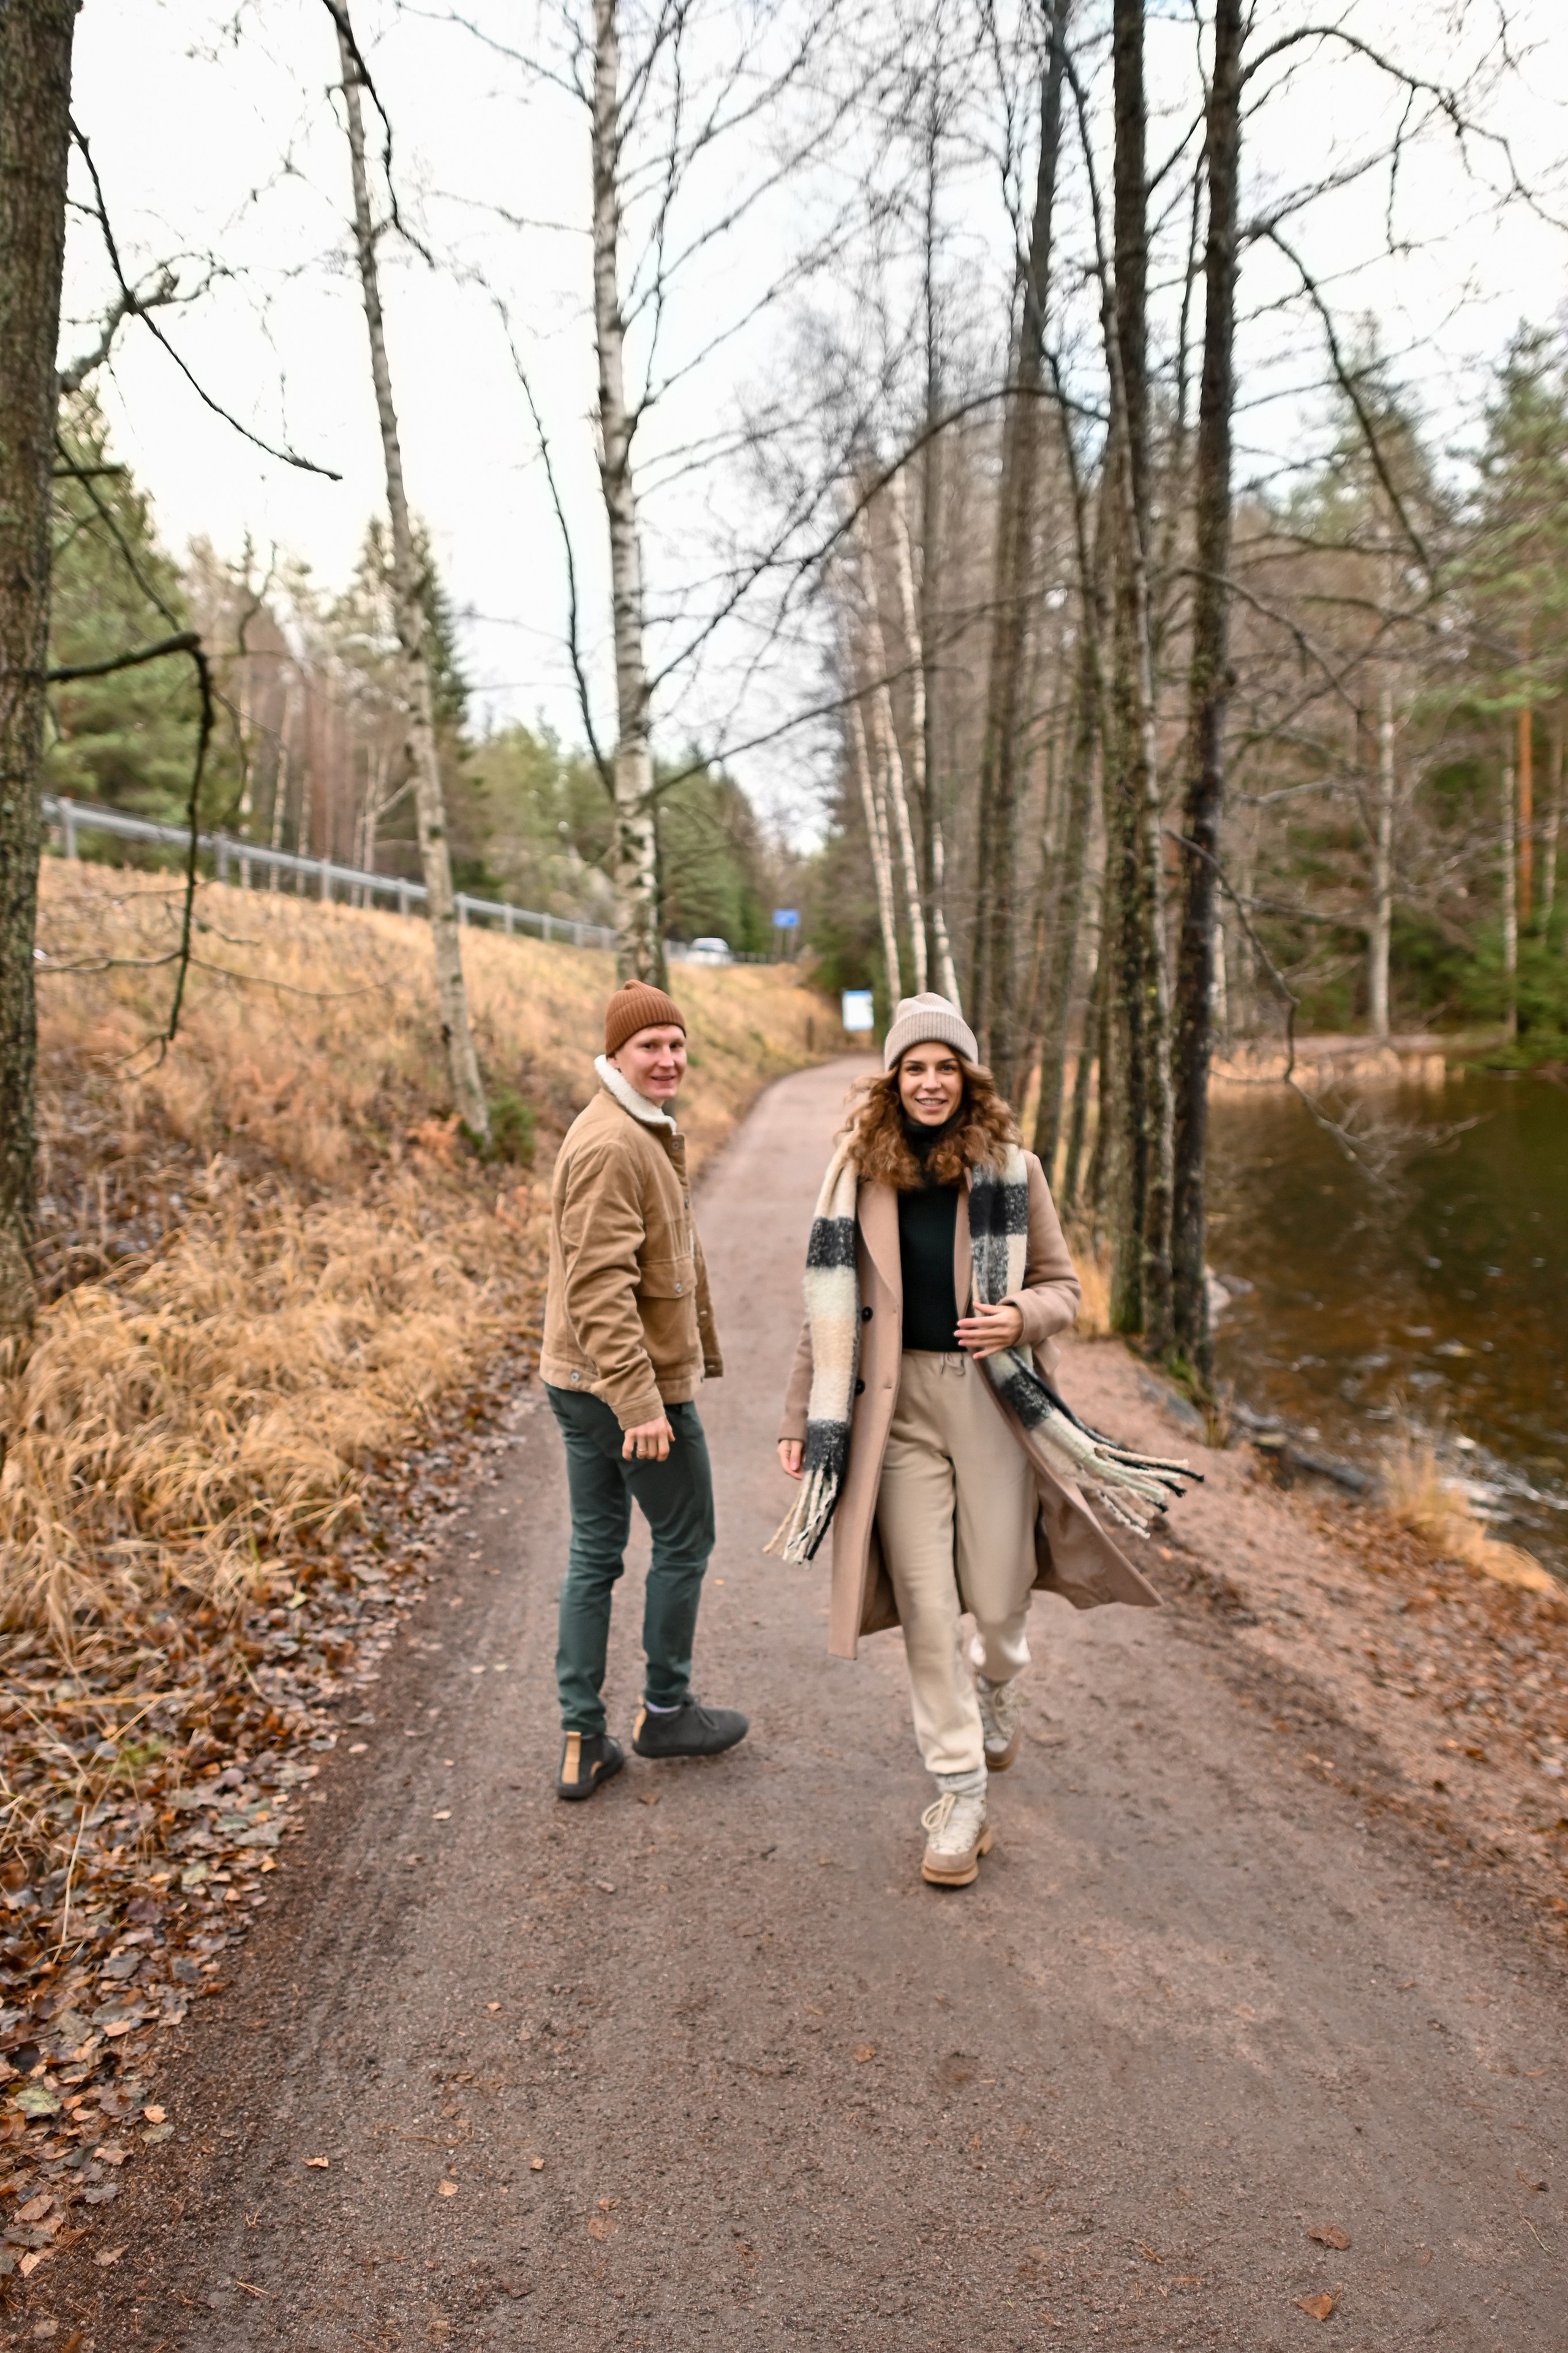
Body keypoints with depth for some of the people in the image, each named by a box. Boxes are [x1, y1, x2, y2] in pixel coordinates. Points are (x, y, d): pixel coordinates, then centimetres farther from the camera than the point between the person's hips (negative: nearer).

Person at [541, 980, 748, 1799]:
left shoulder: (649, 1135, 15)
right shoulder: (611, 1145, -19)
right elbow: (598, 1288, -27)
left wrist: (701, 1349, 27)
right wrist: (641, 1402, -30)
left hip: (579, 1384, 10)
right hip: (633, 1385, -10)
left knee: (594, 1552, 11)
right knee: (684, 1542, 8)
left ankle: (583, 1744, 19)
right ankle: (665, 1710, 25)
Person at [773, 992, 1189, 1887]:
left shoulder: (1011, 1167, -1)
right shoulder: (860, 1172, 1)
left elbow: (1064, 1284, 5)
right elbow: (829, 1303, 6)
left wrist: (1020, 1317, -18)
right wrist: (804, 1418, 7)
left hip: (995, 1400, 0)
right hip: (899, 1401, 0)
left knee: (999, 1598, 7)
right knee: (925, 1604, 0)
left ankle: (998, 1688, 44)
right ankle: (960, 1794, 16)